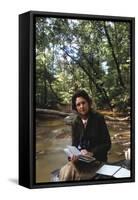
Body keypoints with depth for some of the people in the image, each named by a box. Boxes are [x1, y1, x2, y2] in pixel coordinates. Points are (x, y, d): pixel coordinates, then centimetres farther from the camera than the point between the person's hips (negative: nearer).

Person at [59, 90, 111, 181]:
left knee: (78, 174, -31)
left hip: (96, 159, -4)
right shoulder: (75, 123, 7)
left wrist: (91, 153, -21)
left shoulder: (98, 118, -7)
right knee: (65, 171, -26)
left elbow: (107, 144, -7)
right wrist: (74, 156, -15)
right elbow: (74, 145, 8)